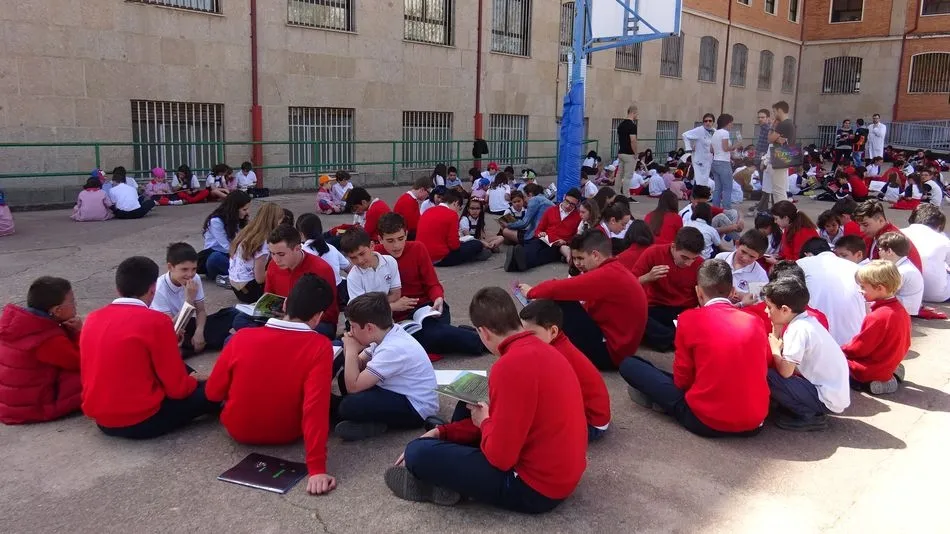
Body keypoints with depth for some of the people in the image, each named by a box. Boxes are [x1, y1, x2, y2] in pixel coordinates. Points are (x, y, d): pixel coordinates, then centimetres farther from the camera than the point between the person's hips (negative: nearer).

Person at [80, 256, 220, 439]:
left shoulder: (92, 319, 5)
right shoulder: (156, 321, -15)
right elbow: (177, 388, -12)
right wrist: (195, 381, 10)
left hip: (101, 419, 7)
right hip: (142, 421, -7)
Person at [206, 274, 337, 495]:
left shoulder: (242, 337, -15)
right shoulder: (320, 346, -23)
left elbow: (213, 393, -5)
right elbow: (316, 406, -31)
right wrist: (317, 468, -31)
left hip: (239, 430, 2)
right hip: (288, 433, -2)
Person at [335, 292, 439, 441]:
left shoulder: (392, 349, -28)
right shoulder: (385, 335, 0)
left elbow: (353, 387, -26)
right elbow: (359, 366, 8)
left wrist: (351, 350, -15)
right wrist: (351, 351, -13)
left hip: (416, 408, -10)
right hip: (400, 394, 10)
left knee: (349, 405, -26)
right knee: (347, 375, 9)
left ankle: (378, 424, -1)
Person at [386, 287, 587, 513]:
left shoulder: (511, 366, -26)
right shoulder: (541, 349, 5)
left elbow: (500, 456, -25)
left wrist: (484, 422, -3)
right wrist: (442, 432, 10)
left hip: (536, 487, -10)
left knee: (419, 453, -10)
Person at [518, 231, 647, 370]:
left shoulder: (608, 275, -21)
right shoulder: (616, 271, 11)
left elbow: (562, 288, -22)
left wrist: (531, 292, -4)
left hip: (609, 352, -10)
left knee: (560, 304, -14)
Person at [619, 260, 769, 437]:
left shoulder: (690, 318, -5)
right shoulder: (755, 322, 7)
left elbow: (682, 380, -1)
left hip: (706, 421, -4)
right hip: (754, 423, 4)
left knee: (628, 365, 6)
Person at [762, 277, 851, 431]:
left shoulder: (798, 330, -20)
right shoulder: (807, 320, 7)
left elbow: (785, 372, -24)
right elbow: (788, 366, 7)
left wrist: (775, 349, -6)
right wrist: (777, 331, 2)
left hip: (827, 400, -9)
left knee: (767, 376, -16)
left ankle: (808, 417, -4)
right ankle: (811, 412, 9)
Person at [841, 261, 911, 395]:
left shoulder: (877, 317, -28)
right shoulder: (900, 309, 1)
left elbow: (858, 348, -21)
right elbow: (905, 344, 12)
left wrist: (842, 349, -2)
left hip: (871, 372, -10)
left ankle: (868, 383, -10)